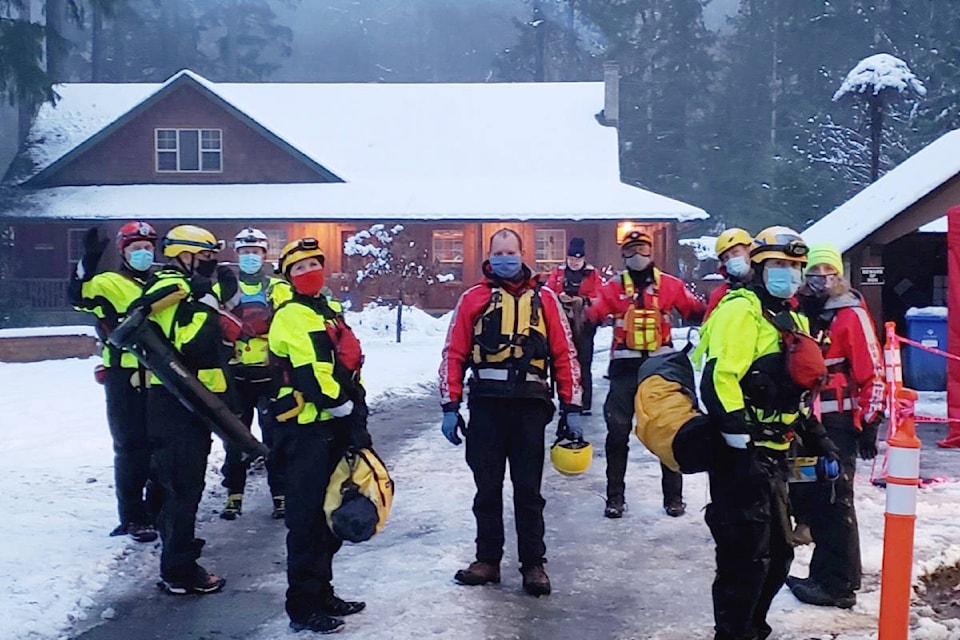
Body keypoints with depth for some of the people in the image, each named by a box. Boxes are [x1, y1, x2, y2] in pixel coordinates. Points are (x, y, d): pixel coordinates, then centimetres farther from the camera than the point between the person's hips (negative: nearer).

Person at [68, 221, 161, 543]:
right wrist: (89, 259, -34)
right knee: (131, 448, -1)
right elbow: (79, 297, -20)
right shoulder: (110, 283, -2)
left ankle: (158, 511, 26)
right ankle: (134, 518, 9)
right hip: (125, 378, -5)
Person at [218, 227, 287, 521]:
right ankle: (234, 495, 16)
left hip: (269, 373, -2)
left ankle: (281, 495, 7)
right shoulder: (223, 288, 12)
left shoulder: (278, 288, 7)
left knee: (275, 436, 0)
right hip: (235, 373, 2)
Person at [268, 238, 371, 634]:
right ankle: (303, 608, 2)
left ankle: (320, 593, 28)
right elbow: (310, 373, -20)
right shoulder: (291, 316, -10)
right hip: (307, 429, -9)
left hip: (333, 426, 10)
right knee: (308, 517, -6)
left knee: (330, 514, 16)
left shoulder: (328, 311, 19)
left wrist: (356, 416, 16)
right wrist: (345, 409, -15)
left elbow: (348, 368, 22)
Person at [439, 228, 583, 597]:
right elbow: (454, 354, 4)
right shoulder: (473, 299, 7)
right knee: (487, 487, 10)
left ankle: (533, 564, 16)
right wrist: (450, 407, -2)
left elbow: (564, 355, 5)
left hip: (529, 404, 0)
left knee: (528, 488, 6)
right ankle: (488, 559, 22)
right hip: (486, 404, 1)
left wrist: (571, 408, 1)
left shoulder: (543, 299, 7)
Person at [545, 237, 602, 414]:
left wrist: (583, 301, -18)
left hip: (584, 325, -2)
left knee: (583, 364, -2)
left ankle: (585, 404, 4)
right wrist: (559, 297, -14)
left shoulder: (593, 274, 5)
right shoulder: (557, 273, 10)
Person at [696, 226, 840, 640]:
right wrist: (739, 441, -27)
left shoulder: (792, 319, 19)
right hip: (742, 454, -10)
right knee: (747, 555, -5)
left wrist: (817, 440, 23)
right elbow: (719, 380, -23)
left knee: (778, 552, 19)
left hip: (773, 453, 10)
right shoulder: (740, 310, -11)